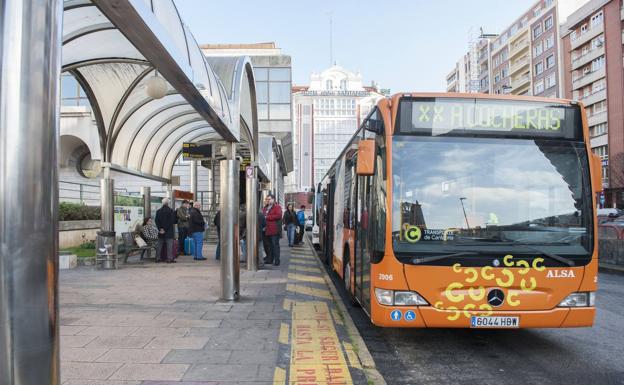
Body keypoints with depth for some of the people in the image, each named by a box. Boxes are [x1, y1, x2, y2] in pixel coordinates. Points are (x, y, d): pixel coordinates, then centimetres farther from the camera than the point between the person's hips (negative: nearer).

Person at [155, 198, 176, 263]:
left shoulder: (158, 211, 6)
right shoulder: (171, 211, -9)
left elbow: (157, 221, 3)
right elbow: (172, 221, -14)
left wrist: (160, 229, -1)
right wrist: (165, 229, -9)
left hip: (161, 231, 5)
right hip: (169, 231, -5)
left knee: (159, 245, 13)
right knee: (169, 245, -3)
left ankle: (158, 258, 17)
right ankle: (169, 258, -6)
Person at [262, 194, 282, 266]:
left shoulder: (277, 207, -4)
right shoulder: (265, 208, 19)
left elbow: (278, 215, -18)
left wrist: (267, 217, -15)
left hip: (274, 230, -7)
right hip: (267, 230, 7)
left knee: (275, 245, -4)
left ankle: (277, 260, 1)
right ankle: (269, 259, 20)